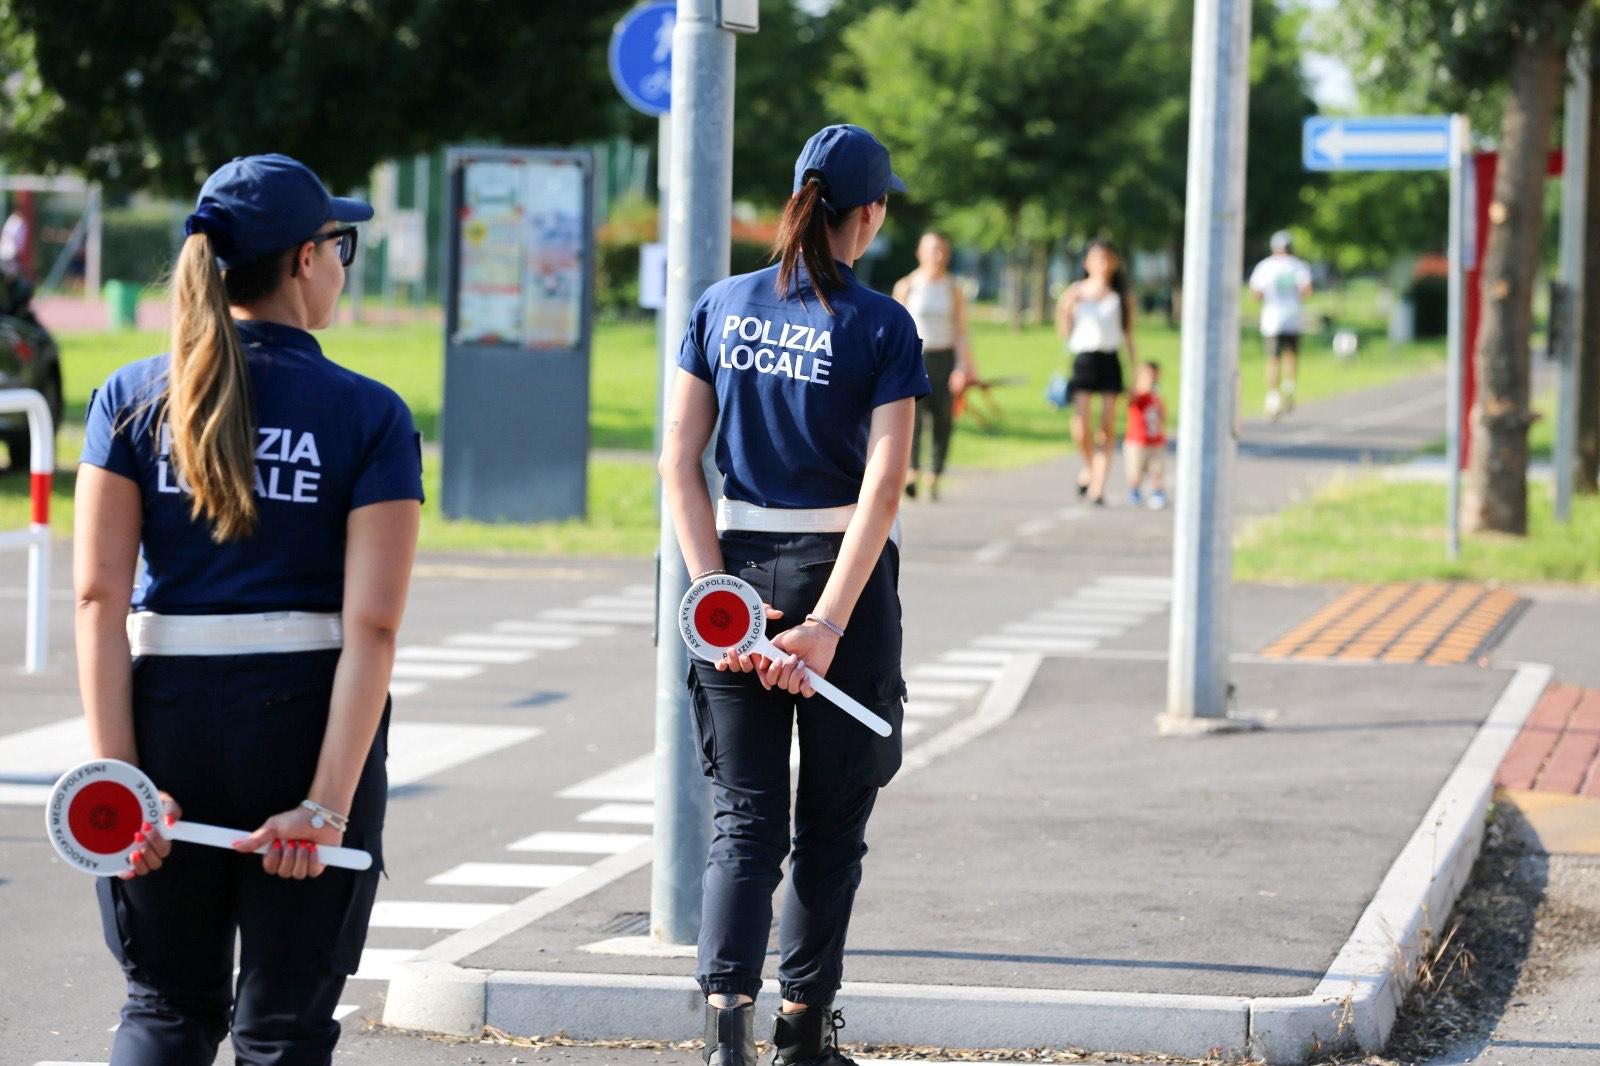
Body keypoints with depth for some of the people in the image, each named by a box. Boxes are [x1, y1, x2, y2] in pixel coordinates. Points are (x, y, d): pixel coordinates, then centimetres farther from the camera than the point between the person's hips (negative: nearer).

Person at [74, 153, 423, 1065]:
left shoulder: (132, 400, 2)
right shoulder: (369, 416, -4)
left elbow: (99, 598, -6)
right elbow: (372, 625, -12)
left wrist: (120, 776, -6)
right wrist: (328, 803, -13)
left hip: (166, 714, 2)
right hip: (306, 721, -2)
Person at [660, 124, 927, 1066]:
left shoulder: (721, 308, 3)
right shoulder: (882, 326, -7)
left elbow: (681, 463, -1)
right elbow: (883, 483, -16)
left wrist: (718, 592, -5)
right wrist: (829, 621, -18)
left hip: (738, 570, 3)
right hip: (841, 572, -3)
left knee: (745, 814, 5)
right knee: (833, 814, 12)